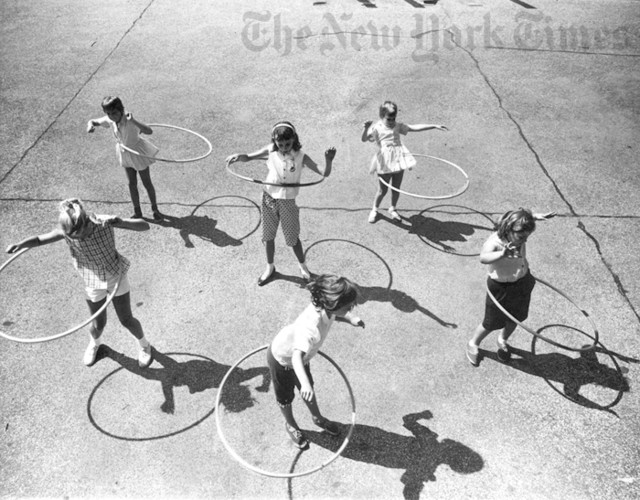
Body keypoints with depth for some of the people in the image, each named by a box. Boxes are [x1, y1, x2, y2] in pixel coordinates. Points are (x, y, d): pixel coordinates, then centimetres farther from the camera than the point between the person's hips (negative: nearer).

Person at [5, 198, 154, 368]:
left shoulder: (104, 222, -28)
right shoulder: (66, 231, -22)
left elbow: (144, 226, -28)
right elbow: (40, 239, -6)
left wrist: (120, 222, -45)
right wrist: (20, 245, -25)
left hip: (117, 277, -2)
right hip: (93, 283, 2)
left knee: (126, 320, 8)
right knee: (98, 324, 15)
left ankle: (144, 345, 39)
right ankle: (94, 343, 52)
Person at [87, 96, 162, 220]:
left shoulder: (129, 121, -33)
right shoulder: (110, 121, -16)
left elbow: (149, 131, -47)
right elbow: (92, 121, 0)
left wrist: (133, 121, -57)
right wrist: (90, 125, -24)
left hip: (138, 152, -5)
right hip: (125, 153, 5)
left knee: (147, 183, 8)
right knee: (132, 184, 14)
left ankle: (155, 209, 28)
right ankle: (137, 212, 28)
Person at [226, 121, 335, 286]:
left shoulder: (300, 157, -16)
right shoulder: (270, 151, -11)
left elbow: (324, 174, -20)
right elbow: (248, 157, 0)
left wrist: (328, 161, -40)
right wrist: (238, 156, -23)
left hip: (288, 202, -2)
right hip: (269, 198, 2)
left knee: (292, 238, 9)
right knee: (268, 235, 15)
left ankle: (303, 266, 34)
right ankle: (270, 267, 37)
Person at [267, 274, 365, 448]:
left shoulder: (326, 307, -25)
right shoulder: (310, 327, -48)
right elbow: (296, 357, -58)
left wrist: (351, 318, -2)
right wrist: (304, 383, -70)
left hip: (300, 353, 7)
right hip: (282, 359, -6)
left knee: (308, 388, 27)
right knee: (285, 396, 21)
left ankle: (317, 418, 54)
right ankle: (290, 425, 51)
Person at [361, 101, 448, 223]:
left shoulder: (397, 126, 9)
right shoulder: (376, 127, -3)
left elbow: (415, 128, 8)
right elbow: (364, 139, -14)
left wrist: (434, 126, 5)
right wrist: (365, 128, -35)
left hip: (399, 161, 4)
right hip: (385, 163, -4)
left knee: (396, 189, 12)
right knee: (382, 190, 5)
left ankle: (393, 209, 35)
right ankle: (374, 210, 29)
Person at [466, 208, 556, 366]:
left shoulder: (520, 233, -15)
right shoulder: (494, 242, -35)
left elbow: (523, 213, 9)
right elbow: (483, 257, -59)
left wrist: (536, 216, -7)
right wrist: (503, 254, -76)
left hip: (522, 282, 6)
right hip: (500, 287, -6)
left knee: (515, 318, 23)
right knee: (491, 323, 10)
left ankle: (502, 341, 53)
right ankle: (473, 344, 40)